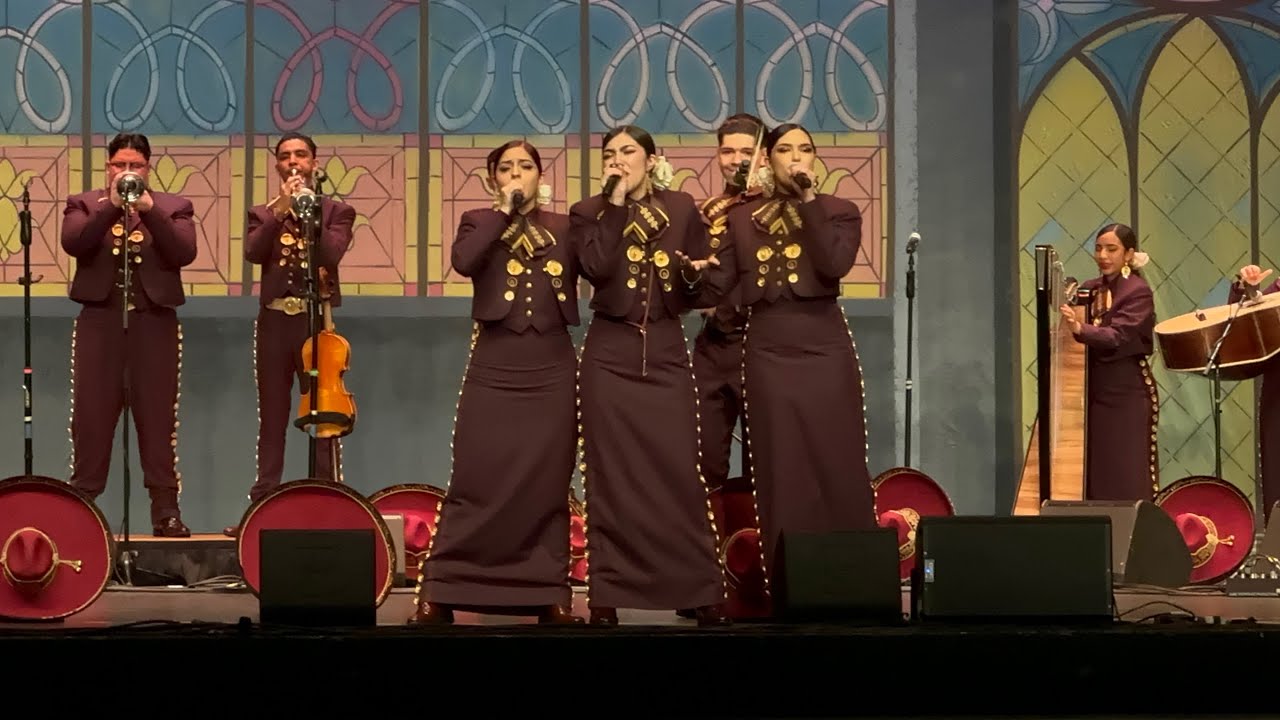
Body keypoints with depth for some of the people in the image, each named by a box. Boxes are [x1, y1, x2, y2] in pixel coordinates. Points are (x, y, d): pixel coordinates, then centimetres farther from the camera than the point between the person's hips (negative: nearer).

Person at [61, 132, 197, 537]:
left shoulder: (174, 207, 9)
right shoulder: (83, 204, 9)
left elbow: (185, 253, -7)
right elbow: (73, 244, -10)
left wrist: (149, 209, -14)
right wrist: (113, 205, -17)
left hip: (154, 321, 0)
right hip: (100, 320, 0)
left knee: (157, 417, -1)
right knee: (91, 416, 0)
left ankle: (166, 510, 1)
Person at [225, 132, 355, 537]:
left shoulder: (337, 211, 5)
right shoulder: (262, 214, 11)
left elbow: (332, 254, -13)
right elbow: (253, 252, -8)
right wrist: (280, 209, -16)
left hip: (317, 320, -2)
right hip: (275, 321, 3)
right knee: (271, 421, 7)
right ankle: (262, 507, 10)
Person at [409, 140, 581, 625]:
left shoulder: (564, 227, 10)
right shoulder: (479, 222, 7)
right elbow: (463, 262, -15)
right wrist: (504, 211, -10)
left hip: (551, 370, 1)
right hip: (494, 368, -1)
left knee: (547, 487, 3)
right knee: (476, 483, -4)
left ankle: (551, 596, 8)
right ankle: (438, 592, 1)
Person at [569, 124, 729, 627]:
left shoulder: (681, 209, 7)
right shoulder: (589, 213, 4)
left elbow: (696, 291, 9)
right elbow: (598, 267, -15)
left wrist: (696, 274, -13)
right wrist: (616, 203, -12)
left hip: (667, 352, 1)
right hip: (610, 354, 0)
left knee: (679, 471, -4)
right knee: (612, 474, -1)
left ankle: (701, 591, 0)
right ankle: (607, 594, 2)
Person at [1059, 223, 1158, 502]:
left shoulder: (1138, 292, -7)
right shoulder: (1088, 290, 12)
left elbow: (1117, 337, -21)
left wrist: (1080, 328, -37)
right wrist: (1062, 310, -10)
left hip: (1126, 396, -6)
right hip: (1091, 391, 6)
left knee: (1125, 479, -4)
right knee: (1092, 475, 5)